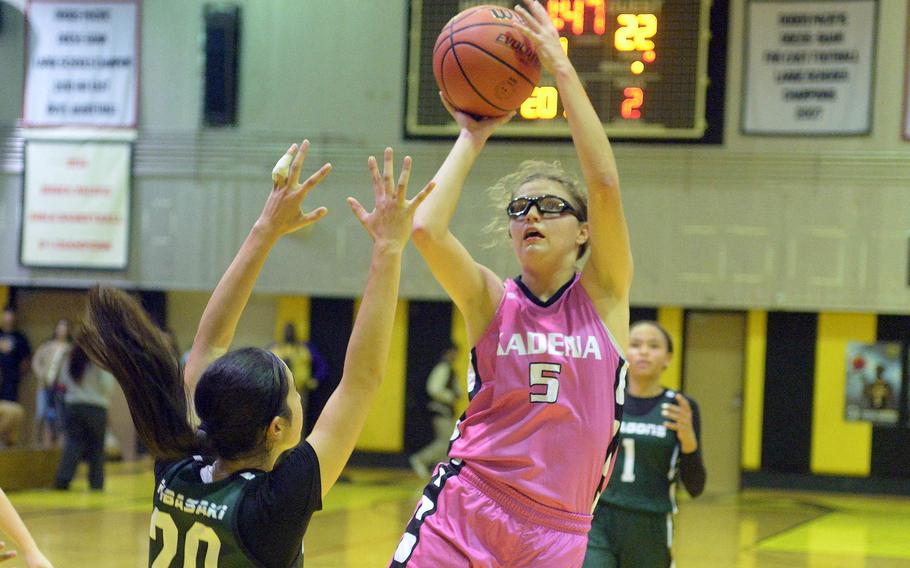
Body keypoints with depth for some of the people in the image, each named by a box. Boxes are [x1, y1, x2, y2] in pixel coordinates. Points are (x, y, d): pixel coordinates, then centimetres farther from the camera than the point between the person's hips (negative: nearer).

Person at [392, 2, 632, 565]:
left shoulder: (604, 296, 3)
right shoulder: (490, 300, 3)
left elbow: (605, 183, -11)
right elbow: (426, 229, -16)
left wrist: (561, 67, -14)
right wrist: (473, 137, -4)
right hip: (466, 512, 0)